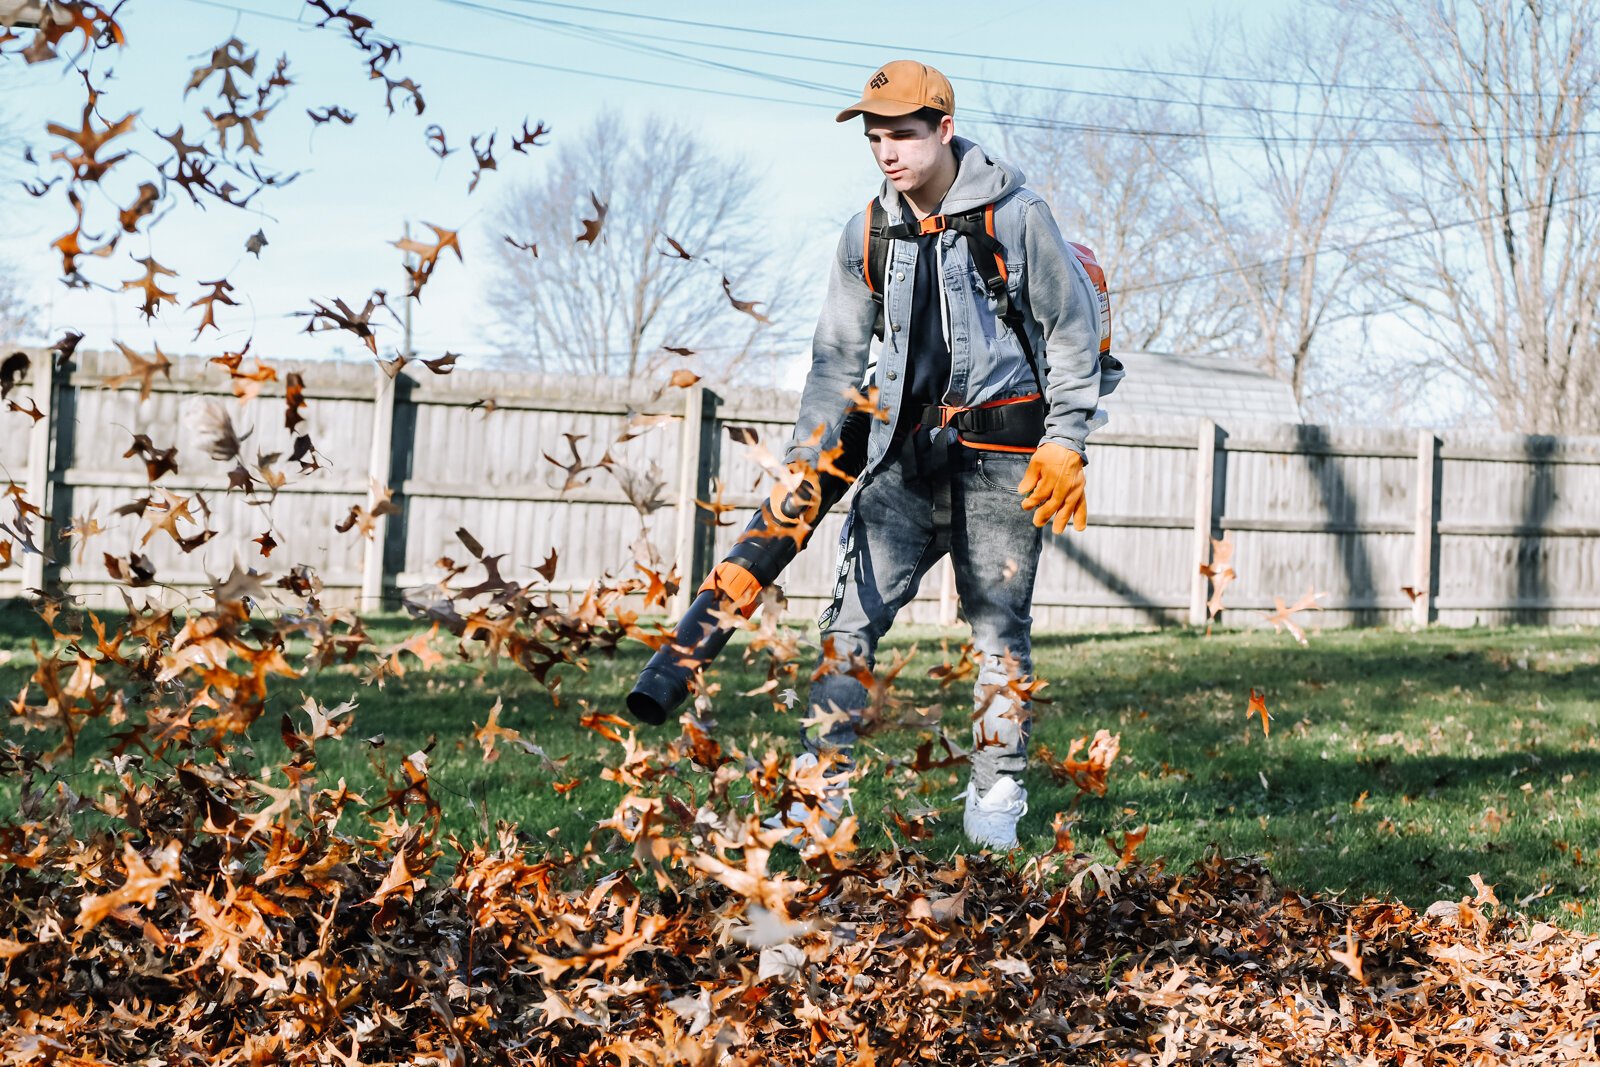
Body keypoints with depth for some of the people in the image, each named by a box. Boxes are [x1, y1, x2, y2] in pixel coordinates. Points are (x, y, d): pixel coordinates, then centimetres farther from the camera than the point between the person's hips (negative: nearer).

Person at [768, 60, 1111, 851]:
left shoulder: (1015, 217, -6)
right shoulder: (869, 236, 6)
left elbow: (1076, 329, 0)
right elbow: (838, 356, 13)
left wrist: (1065, 439, -6)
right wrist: (804, 457, 6)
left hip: (1001, 451, -3)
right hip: (908, 450, 4)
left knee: (998, 624, 0)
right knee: (852, 615, -5)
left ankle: (996, 795, 14)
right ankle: (822, 788, 0)